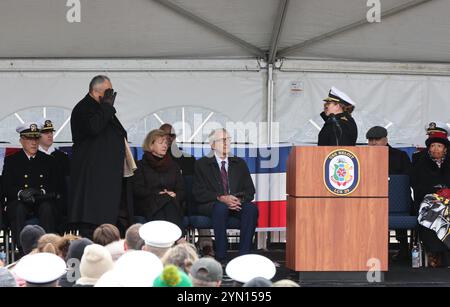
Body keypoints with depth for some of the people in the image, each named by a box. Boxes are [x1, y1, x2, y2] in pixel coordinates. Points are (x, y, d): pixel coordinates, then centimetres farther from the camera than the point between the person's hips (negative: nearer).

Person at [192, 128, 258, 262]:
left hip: (237, 204, 3)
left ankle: (244, 255, -32)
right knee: (221, 207, -38)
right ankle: (220, 256, -37)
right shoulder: (202, 164, 7)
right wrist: (221, 198, -19)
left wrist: (239, 199, -13)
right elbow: (198, 193, -4)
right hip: (211, 205, -3)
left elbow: (250, 190, 10)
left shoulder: (239, 163, 17)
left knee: (251, 208, -29)